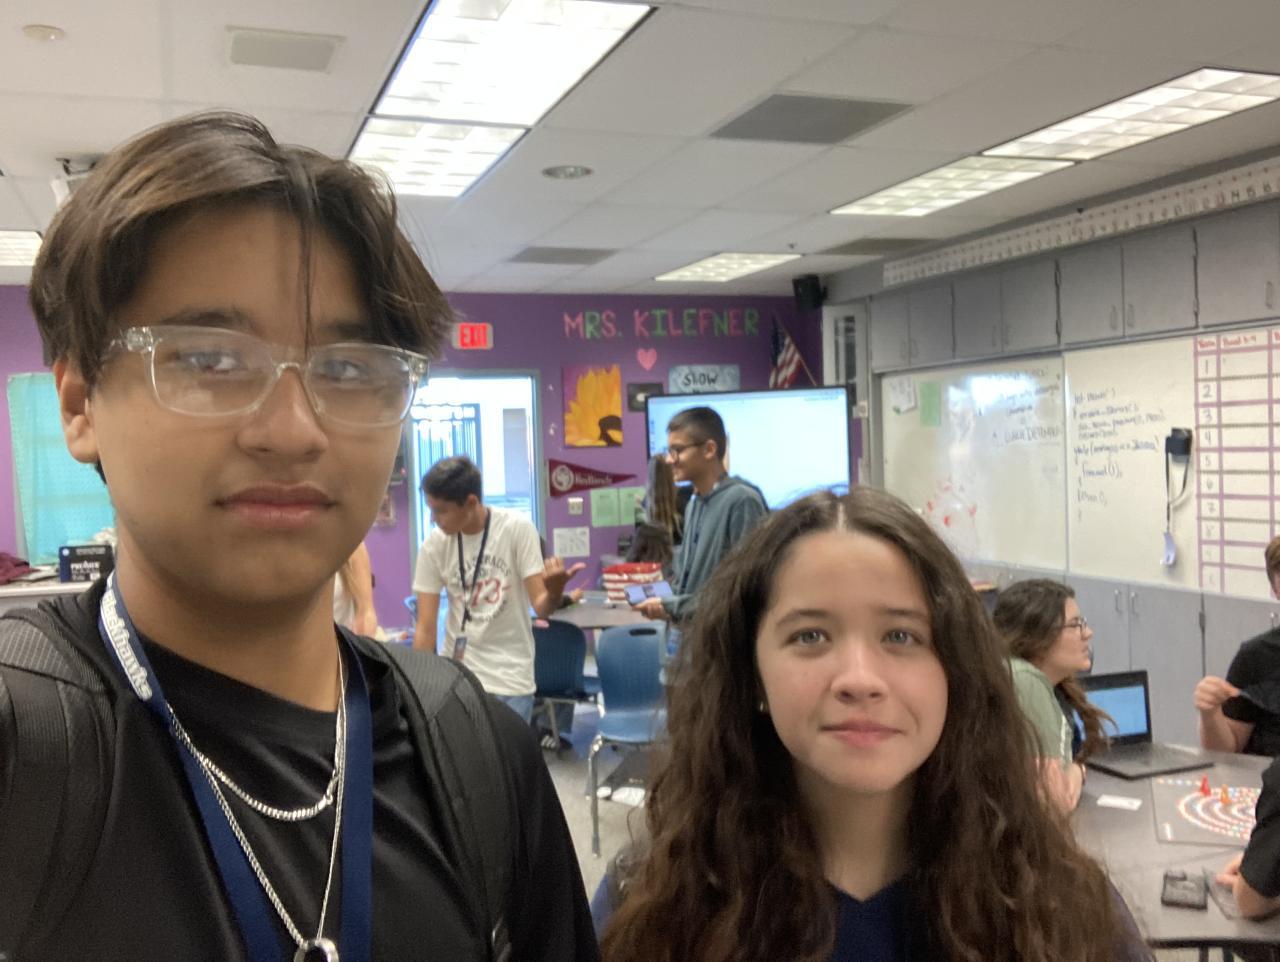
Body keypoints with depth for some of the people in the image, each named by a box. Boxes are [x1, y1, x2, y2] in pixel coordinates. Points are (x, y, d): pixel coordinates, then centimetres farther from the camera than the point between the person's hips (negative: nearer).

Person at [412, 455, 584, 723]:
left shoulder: (517, 529, -13)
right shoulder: (433, 545, -7)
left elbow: (540, 606, -16)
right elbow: (425, 628, -6)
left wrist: (554, 591, -40)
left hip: (510, 678, -2)